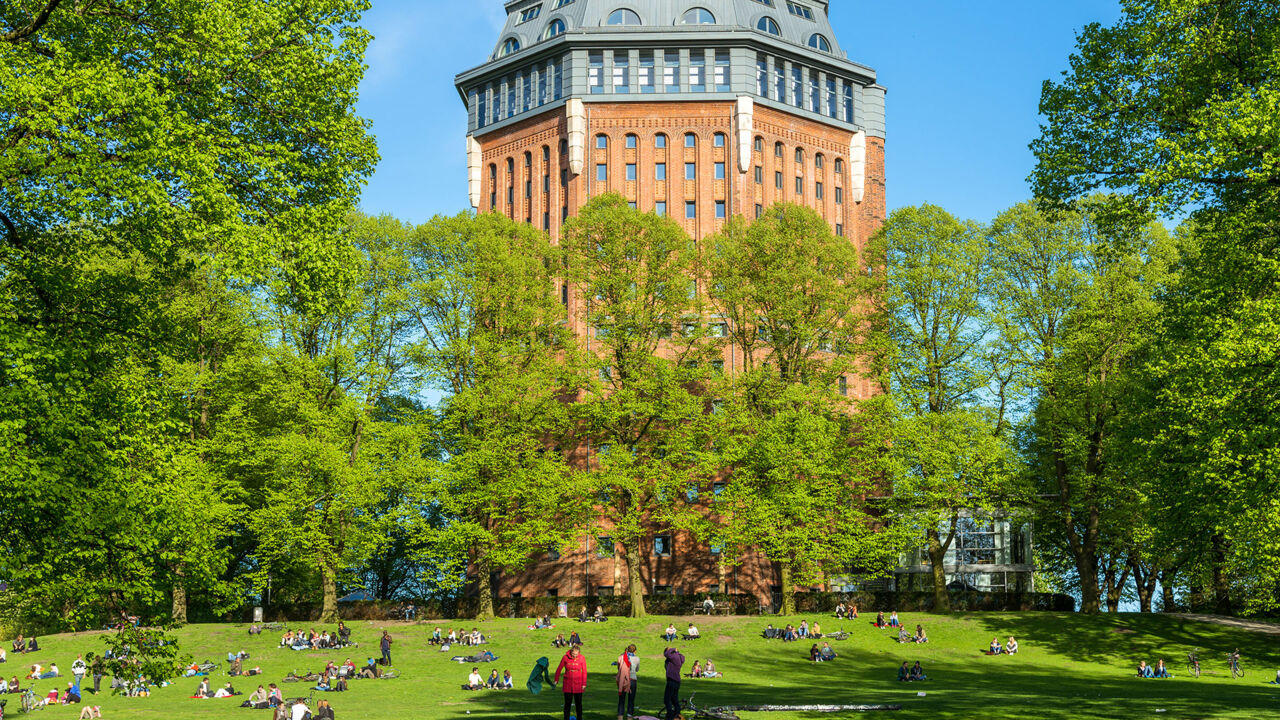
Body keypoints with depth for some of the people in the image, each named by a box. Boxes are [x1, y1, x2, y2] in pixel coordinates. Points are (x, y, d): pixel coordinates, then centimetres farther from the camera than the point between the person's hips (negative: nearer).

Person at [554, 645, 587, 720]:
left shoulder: (582, 658, -6)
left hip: (578, 684, 0)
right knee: (567, 703, 3)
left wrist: (584, 684, -5)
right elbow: (559, 669, 6)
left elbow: (584, 672, -1)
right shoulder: (565, 657, -5)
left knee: (578, 703, 4)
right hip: (567, 683, 0)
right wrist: (556, 680, 9)